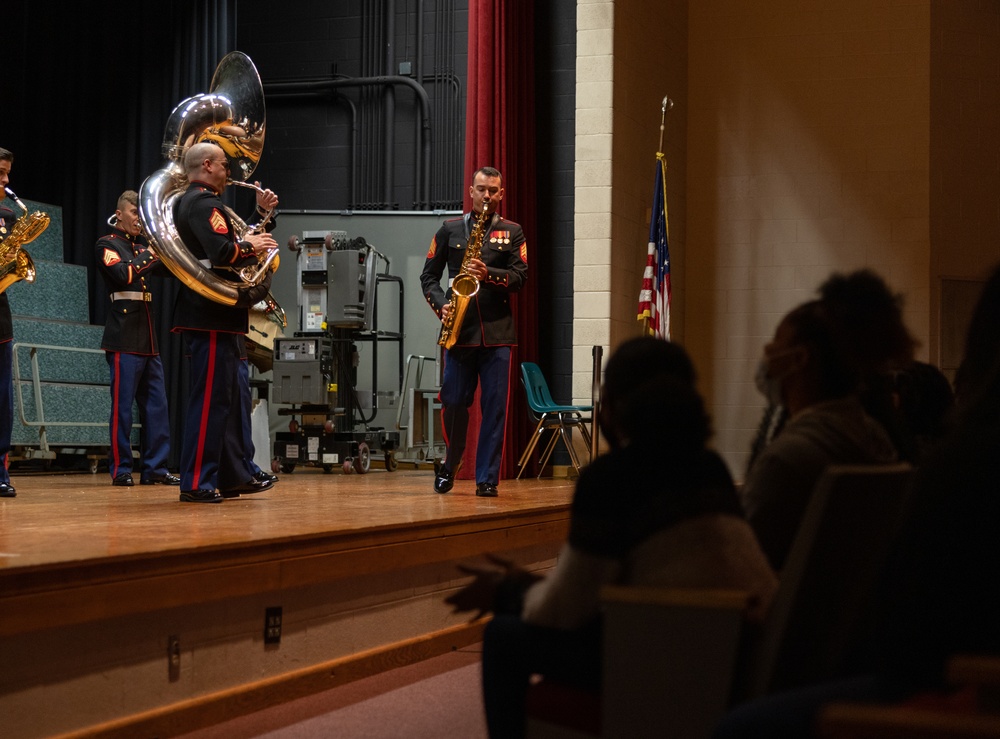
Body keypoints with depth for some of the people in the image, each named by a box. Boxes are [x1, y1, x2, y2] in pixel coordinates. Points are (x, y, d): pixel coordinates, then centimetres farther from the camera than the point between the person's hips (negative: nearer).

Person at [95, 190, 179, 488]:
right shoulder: (107, 245, -1)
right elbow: (123, 274, -18)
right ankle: (120, 470, -1)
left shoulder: (142, 248, 20)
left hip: (147, 338, 7)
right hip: (124, 337, -7)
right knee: (122, 405, -5)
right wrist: (153, 252, -16)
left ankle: (155, 467, 9)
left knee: (156, 405, 5)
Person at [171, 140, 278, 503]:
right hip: (210, 317, -11)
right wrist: (250, 246, -9)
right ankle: (196, 483, -10)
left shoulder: (195, 202, 20)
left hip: (216, 316, 11)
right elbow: (223, 252, -27)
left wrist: (261, 212, 20)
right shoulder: (203, 203, -13)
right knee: (210, 398, -10)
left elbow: (234, 239, 26)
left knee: (227, 399, 15)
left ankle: (232, 476, 21)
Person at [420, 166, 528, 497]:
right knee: (453, 403, 1)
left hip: (497, 331, 0)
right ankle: (449, 466, 24)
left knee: (495, 406, -4)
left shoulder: (512, 232, 11)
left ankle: (487, 479, 0)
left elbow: (520, 276, 1)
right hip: (459, 330, 0)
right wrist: (441, 305, -6)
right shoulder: (449, 230, 12)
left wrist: (489, 274, -16)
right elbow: (429, 276, 11)